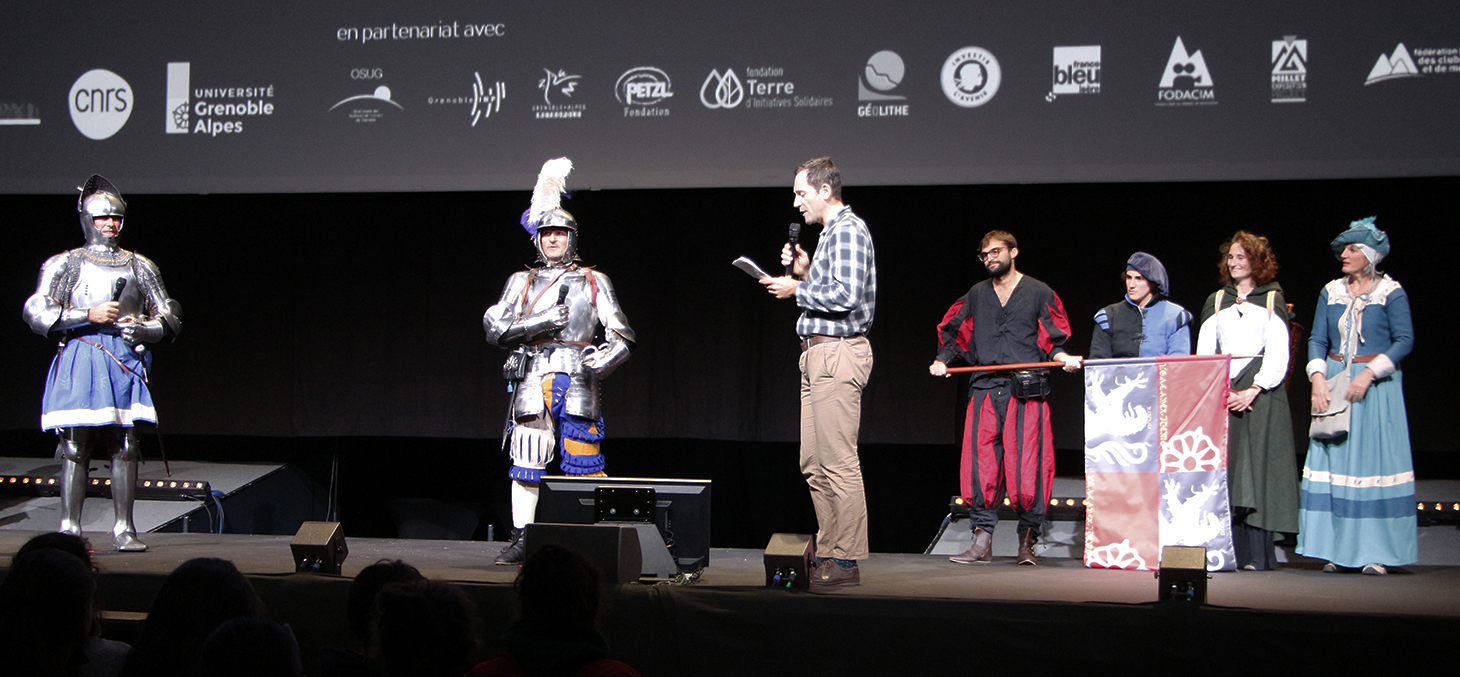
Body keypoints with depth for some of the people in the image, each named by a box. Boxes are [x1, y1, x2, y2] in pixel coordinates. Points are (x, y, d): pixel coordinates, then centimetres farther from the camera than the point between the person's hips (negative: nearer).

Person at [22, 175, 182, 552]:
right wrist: (90, 315, -11)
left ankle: (124, 529, 1)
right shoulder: (65, 264, 9)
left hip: (125, 361, 2)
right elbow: (36, 313, -1)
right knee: (75, 446, -6)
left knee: (125, 447, -2)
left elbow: (171, 318, 16)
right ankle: (70, 528, -1)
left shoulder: (140, 267, 16)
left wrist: (142, 329, -5)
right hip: (79, 358, -2)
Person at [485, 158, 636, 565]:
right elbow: (495, 329, 7)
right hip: (531, 381, 1)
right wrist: (539, 322, -7)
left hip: (577, 381, -1)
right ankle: (521, 540, 3)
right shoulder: (522, 282, 16)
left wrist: (603, 360, -12)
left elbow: (621, 335, 8)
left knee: (584, 463, -6)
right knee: (525, 461, -3)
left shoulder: (593, 282, 13)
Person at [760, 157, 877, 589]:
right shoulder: (831, 231, 22)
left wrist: (797, 289, -10)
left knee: (839, 462, -10)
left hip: (837, 353, -11)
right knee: (813, 463, 11)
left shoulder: (848, 230, -9)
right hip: (818, 354, 11)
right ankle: (828, 551, 16)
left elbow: (846, 295, -21)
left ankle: (846, 560, -7)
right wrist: (804, 273, 11)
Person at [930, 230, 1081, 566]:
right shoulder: (976, 295, 19)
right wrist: (942, 360, 8)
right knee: (979, 466, -4)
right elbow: (953, 333, 24)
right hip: (984, 391, 3)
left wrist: (1064, 358, -12)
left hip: (1026, 391, -3)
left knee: (1027, 467, -7)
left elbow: (1053, 341, 7)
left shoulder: (1039, 293, 10)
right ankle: (982, 541, 1)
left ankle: (1027, 541, 6)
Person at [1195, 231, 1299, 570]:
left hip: (1261, 392, -3)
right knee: (1223, 469, -5)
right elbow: (1204, 351, 7)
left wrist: (1254, 390, -13)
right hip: (1220, 390, 3)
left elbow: (1278, 352, -1)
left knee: (1255, 468, -8)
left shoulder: (1272, 299, 7)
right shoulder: (1216, 301, 15)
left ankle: (1256, 554, -8)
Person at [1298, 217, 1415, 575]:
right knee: (1332, 460, 2)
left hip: (1376, 384, -4)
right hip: (1334, 381, 4)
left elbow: (1404, 340, -7)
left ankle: (1376, 552, -2)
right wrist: (1318, 378, -8)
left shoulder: (1391, 292, -2)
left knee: (1374, 460, -6)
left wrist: (1369, 374, -16)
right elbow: (1317, 339, 7)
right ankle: (1338, 549, 7)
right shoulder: (1331, 292, 10)